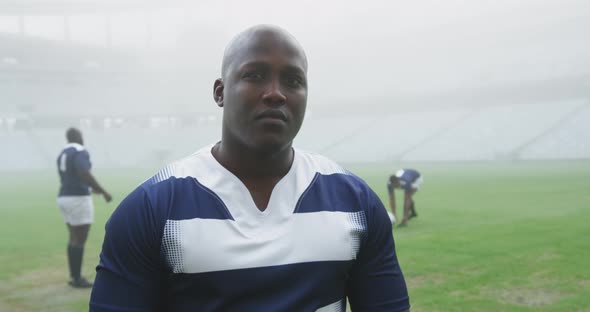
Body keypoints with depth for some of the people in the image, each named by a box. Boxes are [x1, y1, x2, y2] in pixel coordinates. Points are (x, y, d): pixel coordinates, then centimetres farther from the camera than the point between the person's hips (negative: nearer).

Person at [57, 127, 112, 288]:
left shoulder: (62, 154, 17)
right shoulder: (80, 152, -13)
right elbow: (84, 174, -28)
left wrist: (90, 188, 36)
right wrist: (103, 191, -21)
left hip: (65, 198, 9)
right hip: (78, 199, -9)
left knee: (74, 238, 15)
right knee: (79, 240, -3)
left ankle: (74, 276, 19)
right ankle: (77, 279, 1)